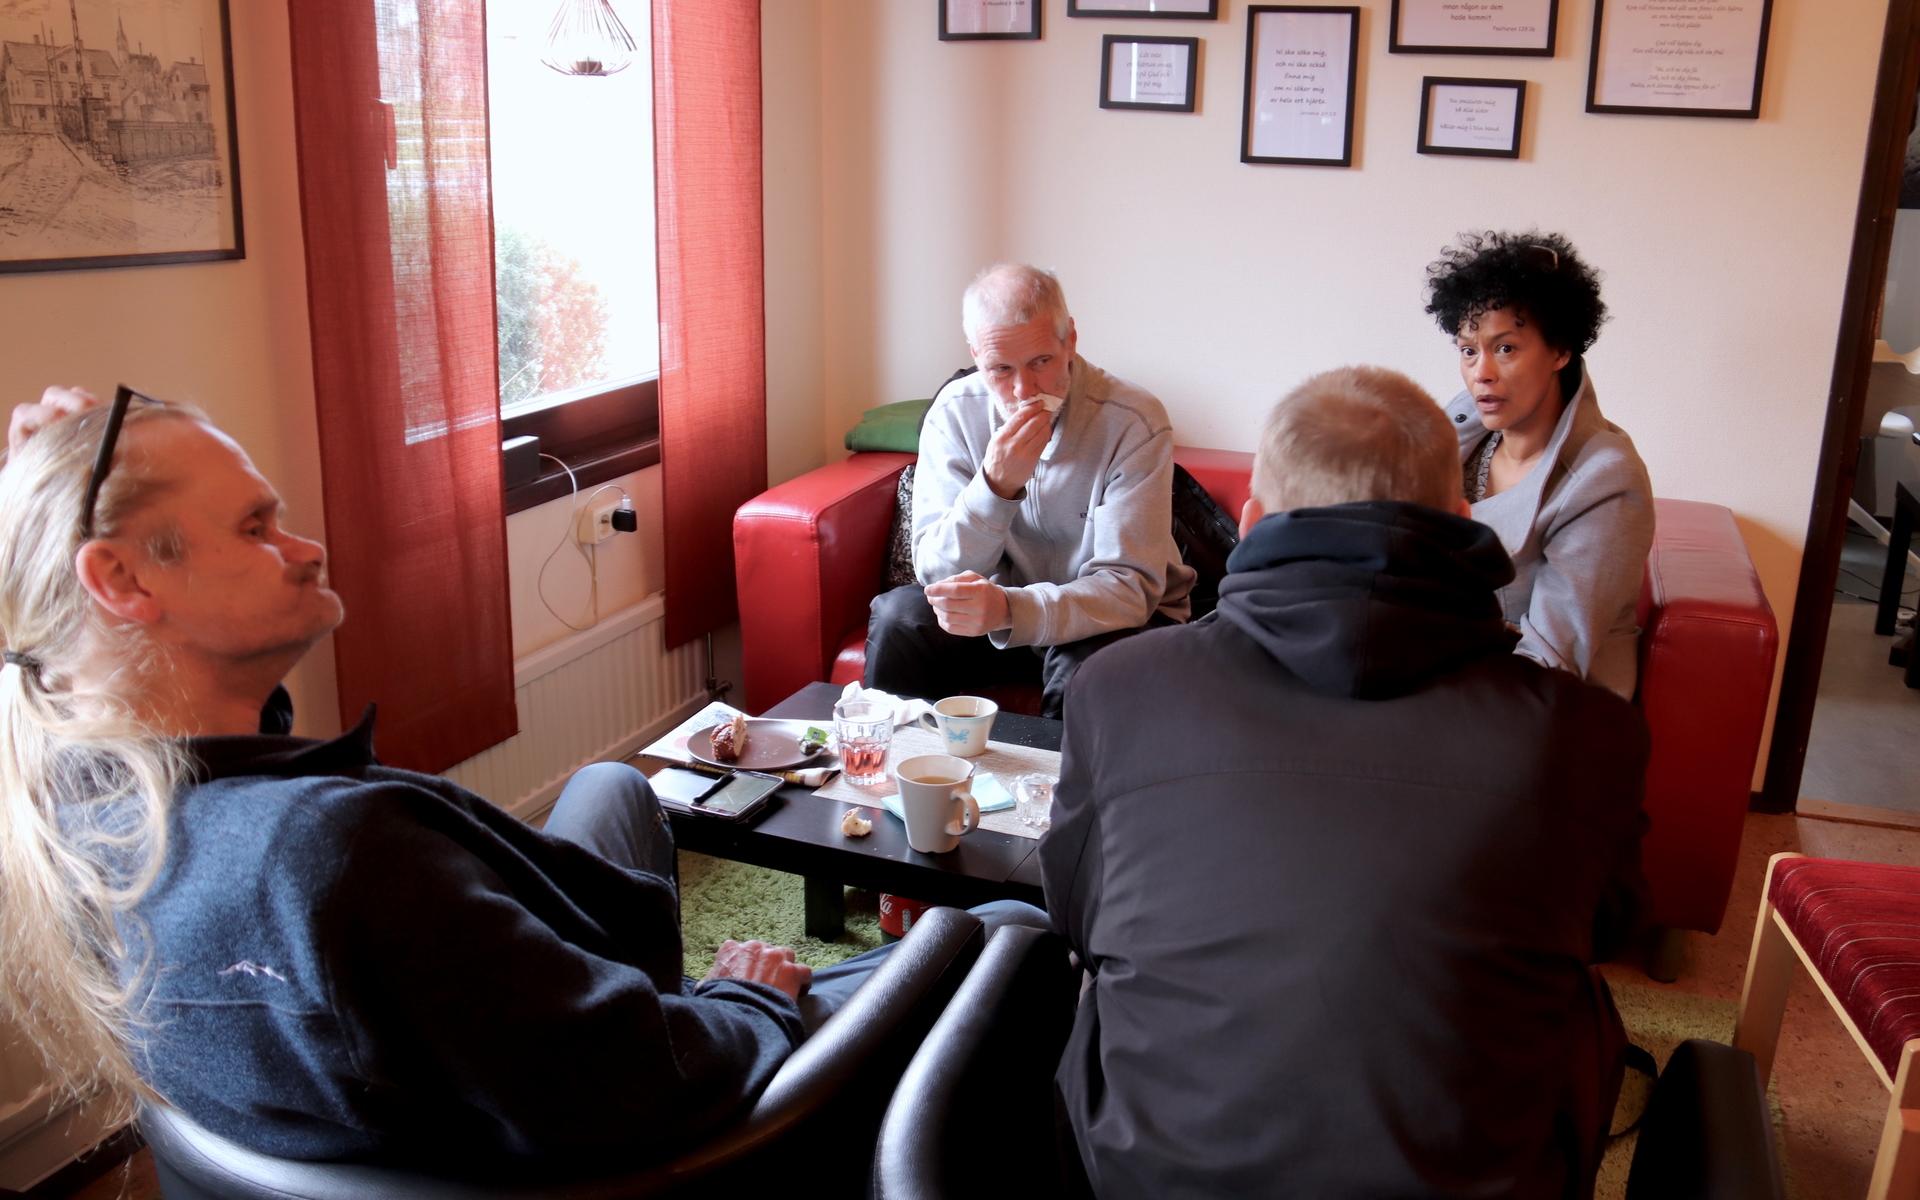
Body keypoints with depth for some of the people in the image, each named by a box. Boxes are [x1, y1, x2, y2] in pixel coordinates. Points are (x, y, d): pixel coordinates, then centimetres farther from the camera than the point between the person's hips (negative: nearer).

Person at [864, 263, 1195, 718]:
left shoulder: (1134, 422, -21)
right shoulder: (955, 413, -11)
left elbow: (1128, 588, -26)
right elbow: (938, 573, -15)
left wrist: (1009, 610, -43)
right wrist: (996, 486, -34)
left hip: (1108, 619, -3)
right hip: (1003, 604, 3)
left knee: (1088, 667, -34)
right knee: (898, 617, -22)